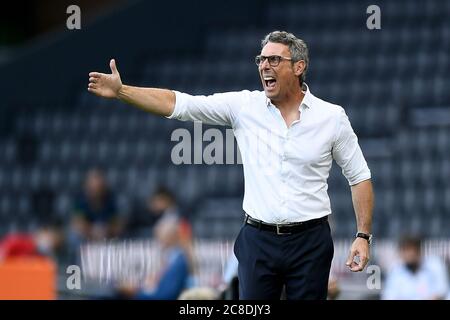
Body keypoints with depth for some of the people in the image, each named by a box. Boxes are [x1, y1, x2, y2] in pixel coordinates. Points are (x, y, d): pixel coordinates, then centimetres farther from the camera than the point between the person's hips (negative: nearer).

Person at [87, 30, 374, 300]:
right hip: (258, 239, 1)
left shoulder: (332, 117, 0)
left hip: (310, 241, -1)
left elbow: (359, 177, 6)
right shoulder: (244, 106, 2)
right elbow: (179, 103, -4)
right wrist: (121, 91, -14)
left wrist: (363, 236, -2)